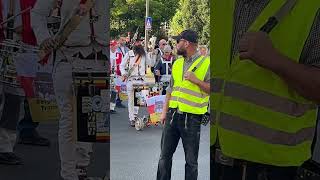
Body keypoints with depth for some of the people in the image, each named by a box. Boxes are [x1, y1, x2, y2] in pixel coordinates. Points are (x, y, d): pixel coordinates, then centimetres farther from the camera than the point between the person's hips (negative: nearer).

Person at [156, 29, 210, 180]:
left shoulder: (206, 63, -7)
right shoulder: (177, 63, 13)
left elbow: (210, 89, -9)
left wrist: (196, 80, -20)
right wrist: (164, 111, 12)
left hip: (192, 118, -5)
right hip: (173, 115, 6)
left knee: (191, 160, 5)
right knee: (165, 155, 11)